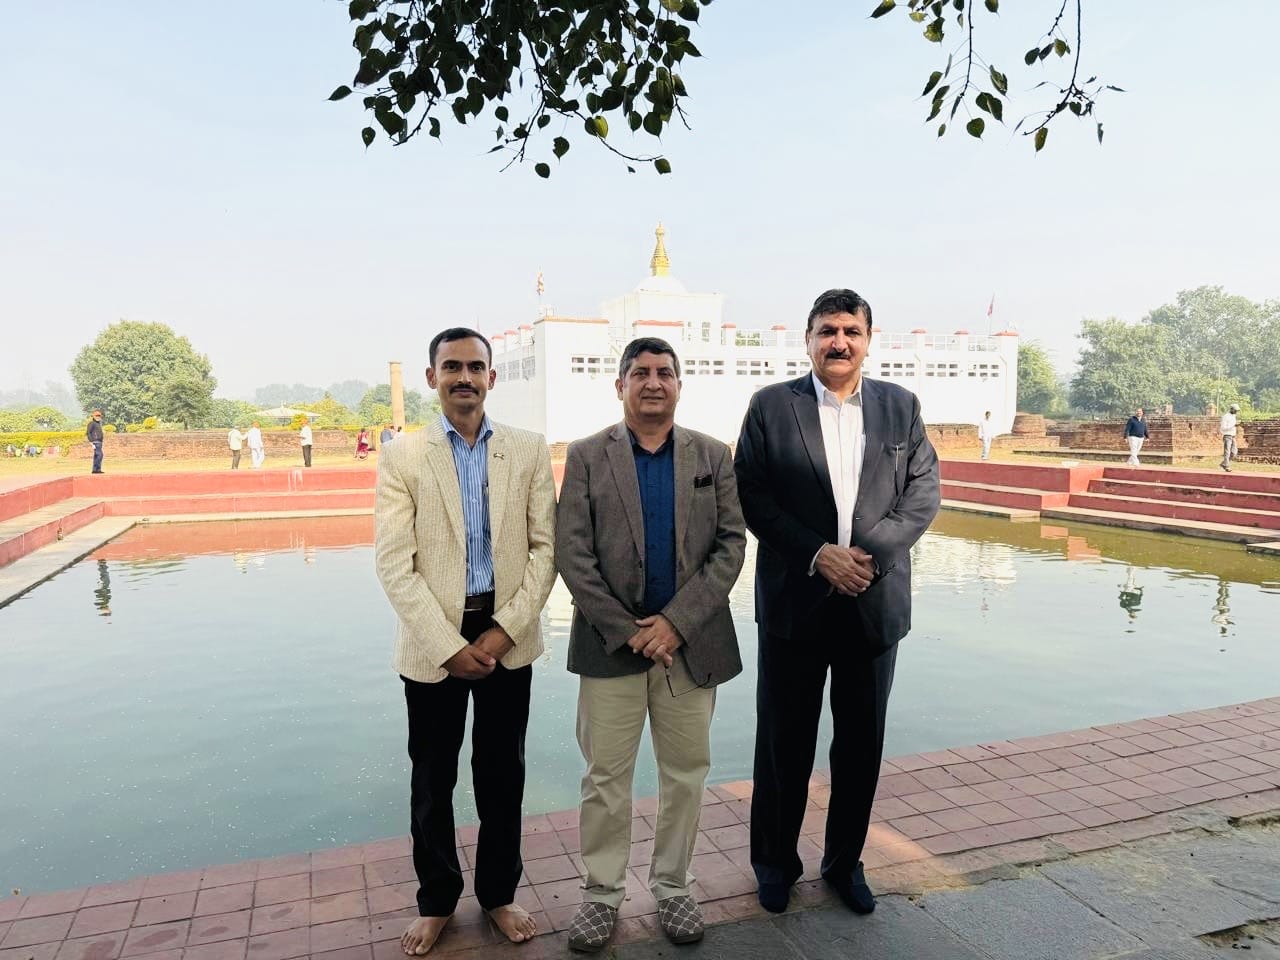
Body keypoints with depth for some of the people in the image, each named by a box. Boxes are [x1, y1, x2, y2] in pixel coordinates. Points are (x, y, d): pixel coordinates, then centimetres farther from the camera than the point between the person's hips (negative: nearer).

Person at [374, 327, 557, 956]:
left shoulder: (530, 450, 0)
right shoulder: (401, 457, -3)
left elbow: (545, 548, -2)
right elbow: (393, 564, -9)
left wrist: (504, 630, -10)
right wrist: (449, 645, -14)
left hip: (507, 638, 1)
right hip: (432, 642, -1)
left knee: (502, 774, 14)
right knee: (432, 779, 14)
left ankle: (498, 893, 34)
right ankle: (436, 901, 34)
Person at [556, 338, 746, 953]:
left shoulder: (712, 456, 4)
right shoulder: (586, 457, 0)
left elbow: (731, 545, -2)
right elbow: (571, 554, -6)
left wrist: (676, 621, -12)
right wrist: (627, 631, -11)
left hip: (690, 642, 2)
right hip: (611, 643, -1)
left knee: (686, 773, 12)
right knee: (605, 777, 8)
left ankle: (672, 886, 32)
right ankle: (602, 892, 26)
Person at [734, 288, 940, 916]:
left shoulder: (901, 407, 6)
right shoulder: (771, 406, -2)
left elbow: (923, 492, 1)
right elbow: (751, 496, -7)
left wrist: (870, 554, -13)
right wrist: (817, 554, -16)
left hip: (875, 601, 3)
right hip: (794, 600, -2)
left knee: (862, 743, 14)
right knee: (784, 741, 10)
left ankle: (845, 861, 34)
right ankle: (775, 861, 31)